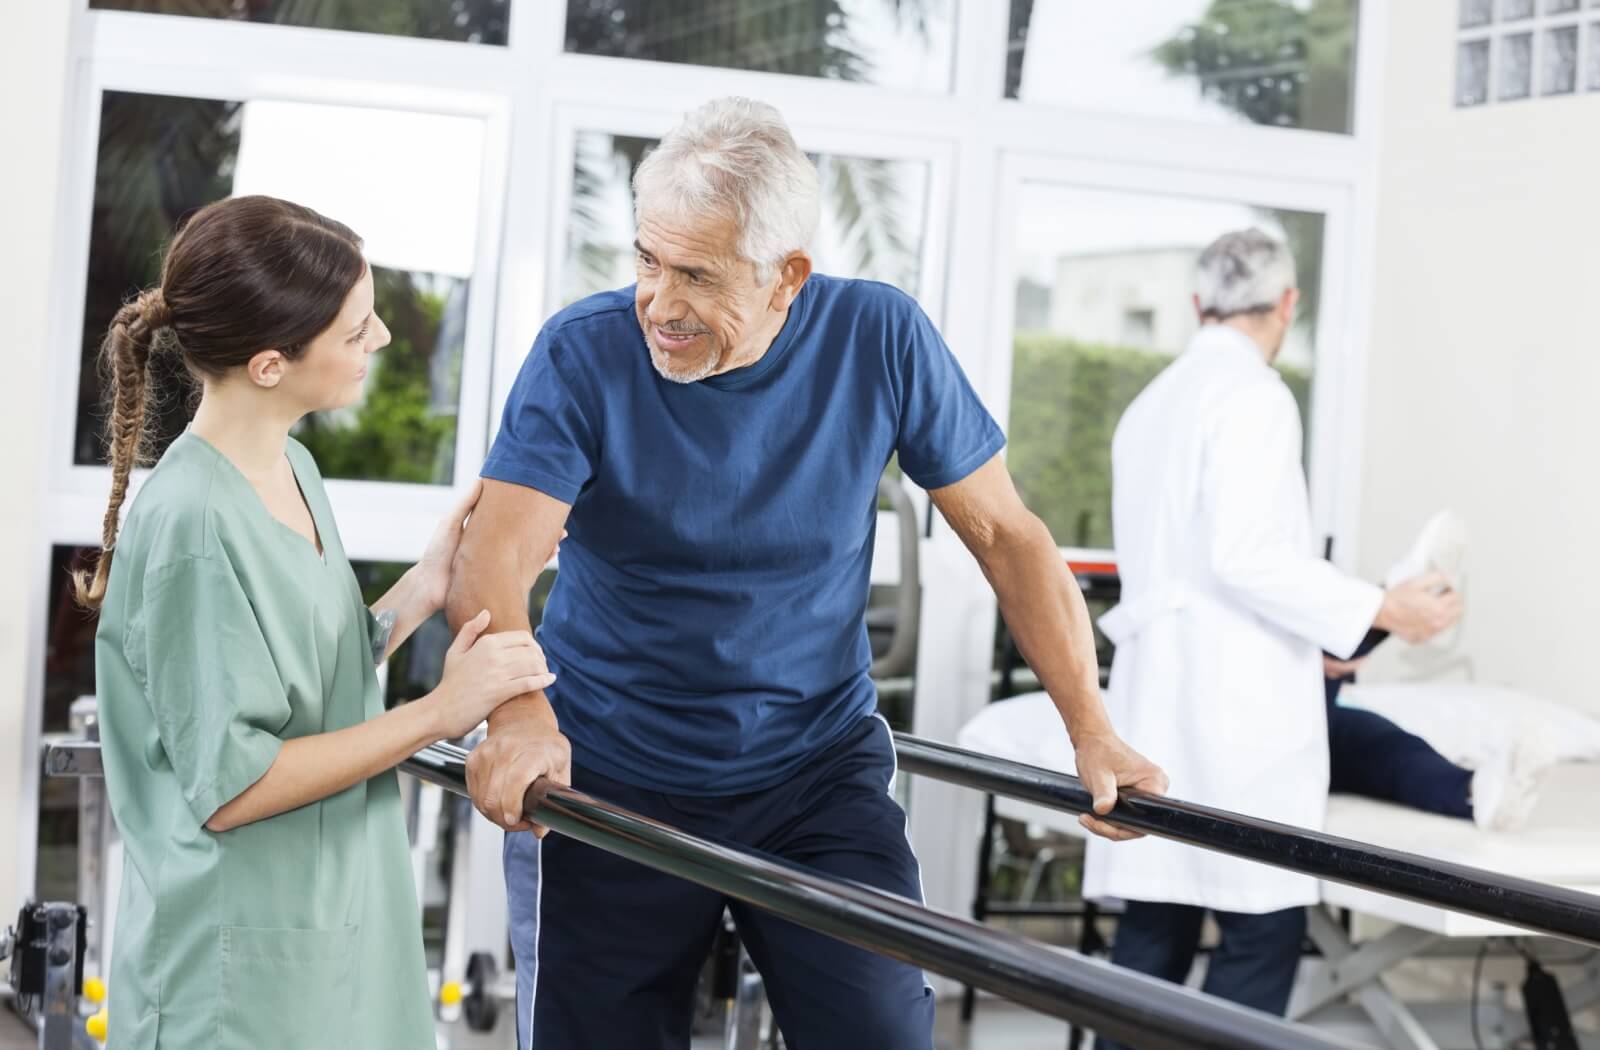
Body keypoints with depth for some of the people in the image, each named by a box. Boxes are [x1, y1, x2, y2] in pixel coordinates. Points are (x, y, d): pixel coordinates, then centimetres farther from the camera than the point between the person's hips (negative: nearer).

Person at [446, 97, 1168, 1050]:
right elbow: (493, 565, -24)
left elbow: (1005, 535, -2)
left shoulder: (881, 339, -9)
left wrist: (1093, 729, -10)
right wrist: (519, 713, -45)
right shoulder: (585, 353, -14)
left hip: (819, 772, 1)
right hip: (607, 782, 0)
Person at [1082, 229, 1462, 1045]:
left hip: (1154, 693, 8)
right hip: (1233, 700, -8)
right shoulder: (1253, 395, -8)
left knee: (1154, 926, 6)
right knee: (1261, 929, -6)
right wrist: (1380, 610, -12)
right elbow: (1244, 554, -17)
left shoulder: (1153, 402, 18)